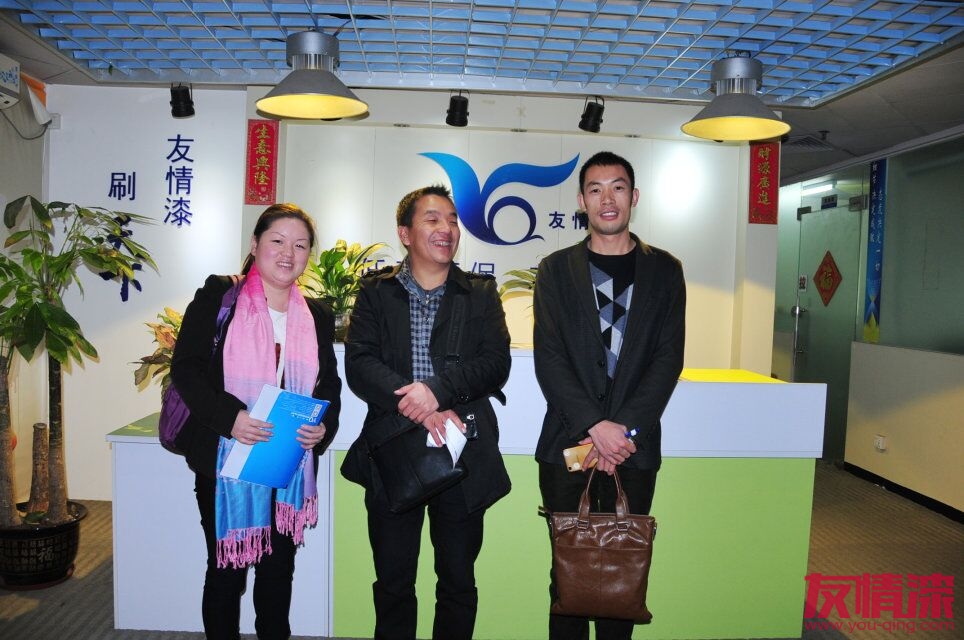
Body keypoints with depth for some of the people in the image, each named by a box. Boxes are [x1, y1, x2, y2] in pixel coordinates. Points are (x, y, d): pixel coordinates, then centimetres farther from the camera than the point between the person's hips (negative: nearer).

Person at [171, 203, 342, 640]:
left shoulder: (318, 316, 8)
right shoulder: (217, 298, -4)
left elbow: (329, 385, 12)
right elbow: (185, 367, -8)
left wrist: (324, 425, -8)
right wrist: (229, 416, -22)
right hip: (226, 461, -3)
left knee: (279, 568, 15)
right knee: (226, 567, 9)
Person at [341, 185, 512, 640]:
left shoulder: (481, 294, 7)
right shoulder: (376, 291, 5)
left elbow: (496, 363, -5)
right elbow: (359, 364, -7)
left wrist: (438, 390, -21)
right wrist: (418, 408, -19)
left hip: (460, 453, 1)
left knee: (459, 581, 13)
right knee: (392, 581, 13)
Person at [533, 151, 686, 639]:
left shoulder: (664, 270, 8)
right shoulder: (556, 269, 6)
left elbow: (669, 358, 1)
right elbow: (548, 358, -3)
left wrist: (625, 429, -10)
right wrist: (596, 426, -13)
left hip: (634, 448, 1)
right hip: (567, 446, 0)